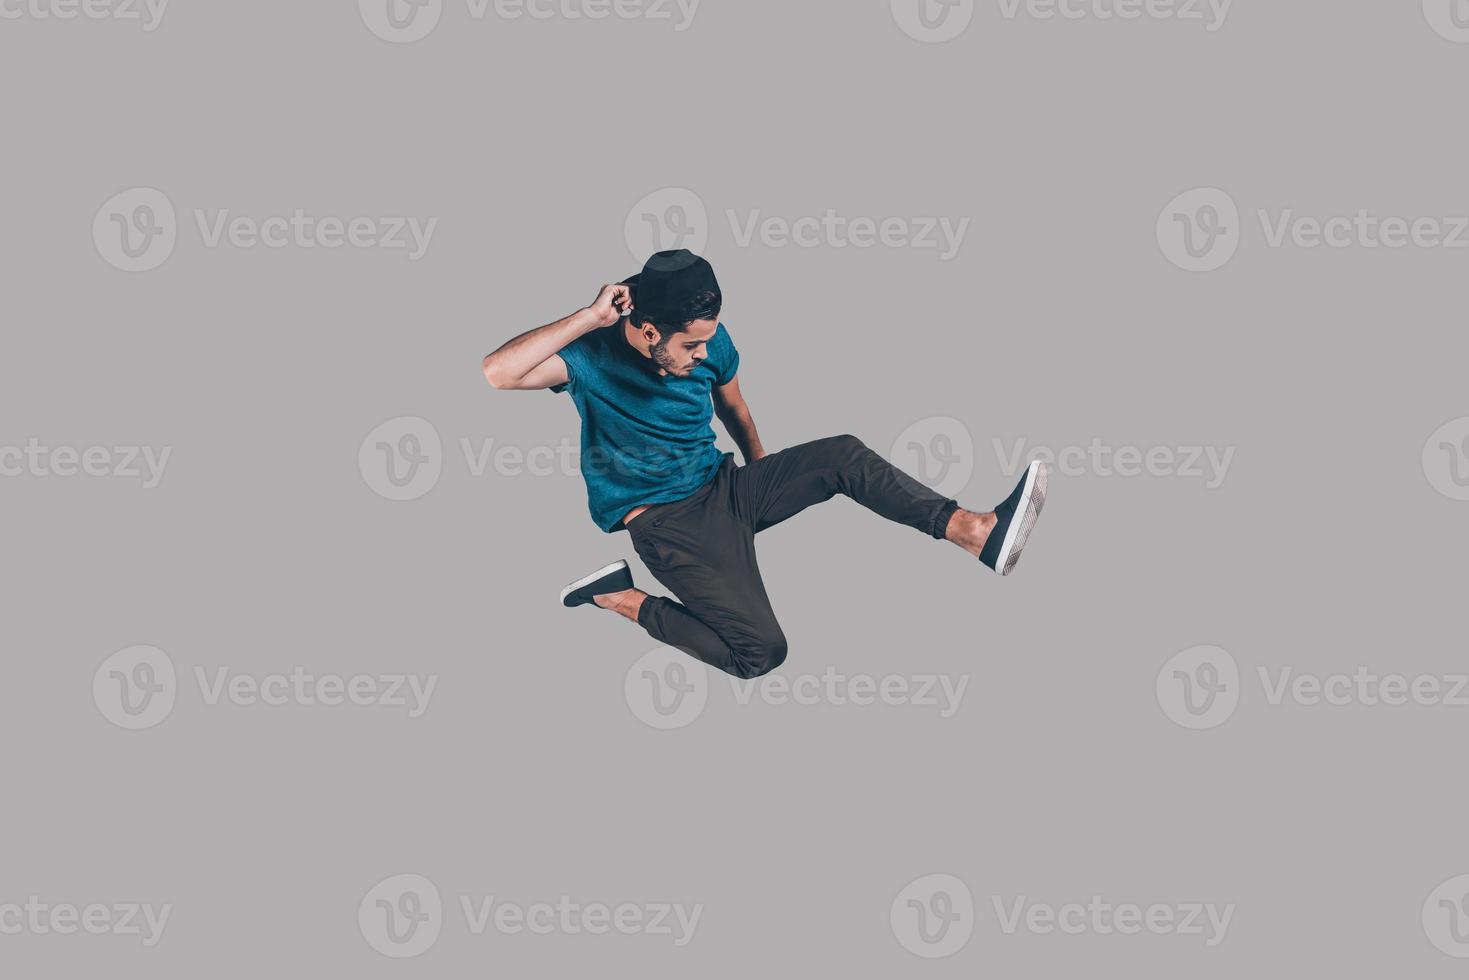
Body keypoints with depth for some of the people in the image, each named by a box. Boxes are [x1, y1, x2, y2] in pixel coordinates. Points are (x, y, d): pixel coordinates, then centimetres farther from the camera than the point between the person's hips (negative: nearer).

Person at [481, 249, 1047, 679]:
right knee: (761, 651, -20)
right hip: (664, 522, -6)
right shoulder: (594, 355, -20)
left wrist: (765, 481, 29)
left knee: (842, 454, -11)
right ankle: (622, 598, -5)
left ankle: (976, 532, -13)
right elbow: (497, 373, -37)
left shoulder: (709, 342, -5)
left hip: (723, 488, 6)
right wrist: (590, 317, -34)